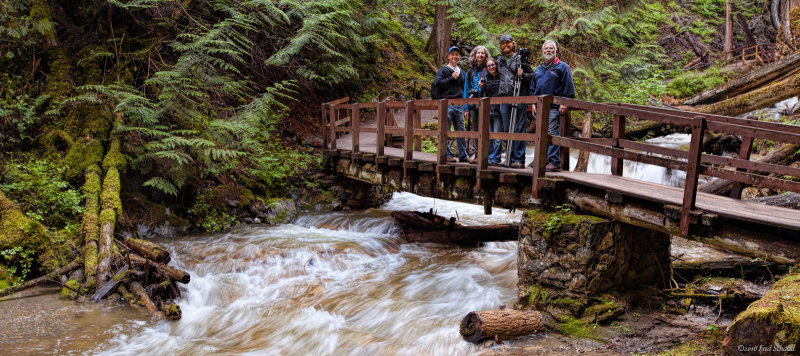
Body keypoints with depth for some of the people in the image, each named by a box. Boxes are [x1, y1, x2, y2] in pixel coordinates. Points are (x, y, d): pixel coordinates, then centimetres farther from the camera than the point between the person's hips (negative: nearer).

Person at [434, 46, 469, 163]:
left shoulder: (461, 71, 21)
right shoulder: (443, 70, 2)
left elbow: (464, 87, 28)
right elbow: (437, 83, -13)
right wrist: (451, 78, -11)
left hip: (459, 105, 6)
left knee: (461, 130, 7)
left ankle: (463, 155, 13)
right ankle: (447, 154, -2)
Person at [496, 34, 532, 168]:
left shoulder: (520, 58, 4)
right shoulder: (499, 60, 18)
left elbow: (532, 75, 5)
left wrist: (523, 75, -14)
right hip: (503, 98, 5)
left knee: (519, 129, -6)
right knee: (507, 129, 7)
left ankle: (519, 159, -5)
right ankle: (510, 157, 15)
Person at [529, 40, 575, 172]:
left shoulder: (562, 67, 3)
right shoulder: (539, 69, 22)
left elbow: (568, 87, -3)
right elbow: (533, 88, 26)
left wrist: (564, 104, -12)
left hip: (554, 107, -6)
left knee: (552, 133, -12)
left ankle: (554, 162, -12)